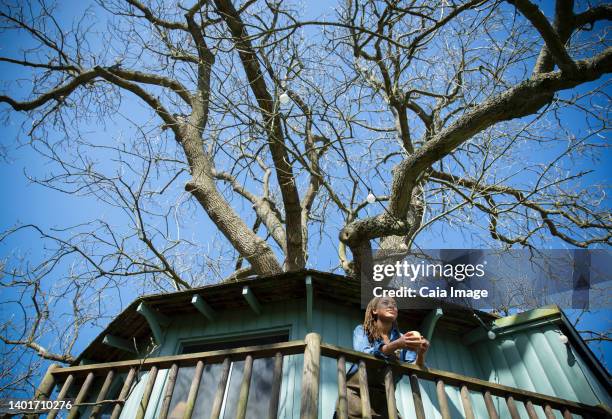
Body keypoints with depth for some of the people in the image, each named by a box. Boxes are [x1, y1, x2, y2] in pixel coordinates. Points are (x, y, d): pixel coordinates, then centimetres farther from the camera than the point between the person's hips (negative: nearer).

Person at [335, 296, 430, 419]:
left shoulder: (402, 338, 9)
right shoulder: (361, 330, 1)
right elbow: (362, 355, -18)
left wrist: (420, 354, -23)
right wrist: (396, 345, -30)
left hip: (384, 397, 3)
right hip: (356, 392, -3)